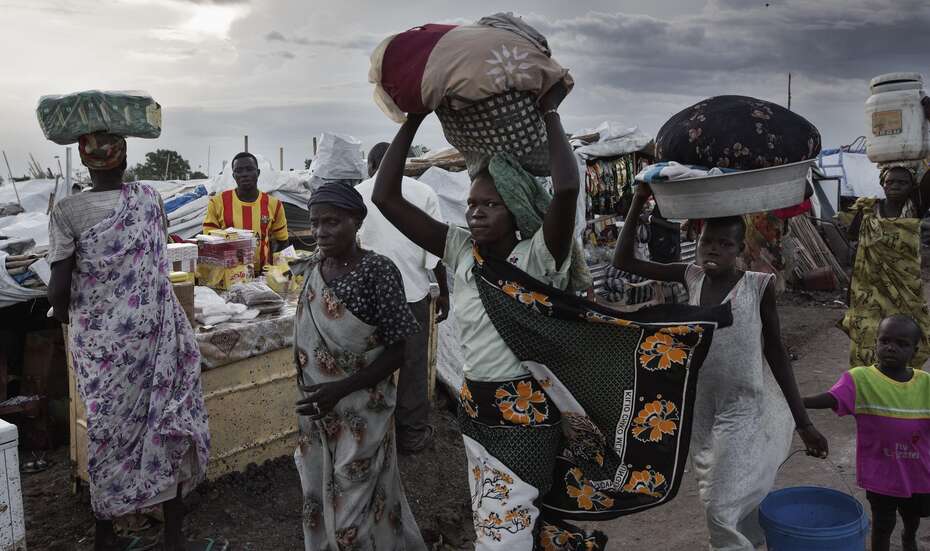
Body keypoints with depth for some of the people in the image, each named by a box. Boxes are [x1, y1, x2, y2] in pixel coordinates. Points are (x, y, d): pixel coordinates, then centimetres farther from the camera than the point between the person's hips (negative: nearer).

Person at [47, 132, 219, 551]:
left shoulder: (67, 212, -6)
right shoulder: (147, 198, -1)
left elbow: (59, 288, -8)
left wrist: (63, 312, 12)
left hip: (95, 341, 1)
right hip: (150, 335, 0)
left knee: (108, 429, 12)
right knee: (166, 425, 8)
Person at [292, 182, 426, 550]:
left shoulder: (378, 271, -17)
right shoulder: (313, 270, 1)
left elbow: (397, 353, -15)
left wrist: (341, 389, -24)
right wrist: (308, 392, 15)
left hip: (360, 411, -6)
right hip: (316, 410, 6)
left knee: (353, 511, 5)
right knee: (318, 501, 18)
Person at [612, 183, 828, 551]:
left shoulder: (758, 286, -10)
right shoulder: (692, 277, -1)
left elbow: (775, 353, -2)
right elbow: (624, 261, -1)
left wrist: (803, 423, -1)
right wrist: (639, 200, -8)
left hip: (745, 413, -4)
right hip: (702, 412, 4)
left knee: (724, 510, -7)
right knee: (718, 503, 18)